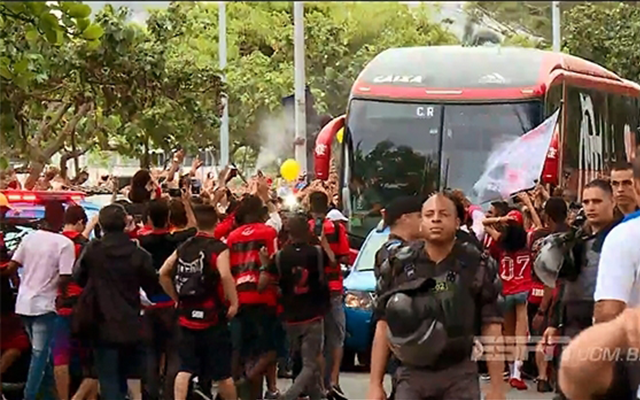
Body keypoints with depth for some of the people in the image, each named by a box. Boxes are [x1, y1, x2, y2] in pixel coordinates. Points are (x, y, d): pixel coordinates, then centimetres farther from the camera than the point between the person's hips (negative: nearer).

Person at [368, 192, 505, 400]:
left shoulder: (477, 266, -2)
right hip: (412, 374, 1)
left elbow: (492, 328, -2)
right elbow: (384, 327, 6)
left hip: (459, 375, -1)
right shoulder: (400, 265, 3)